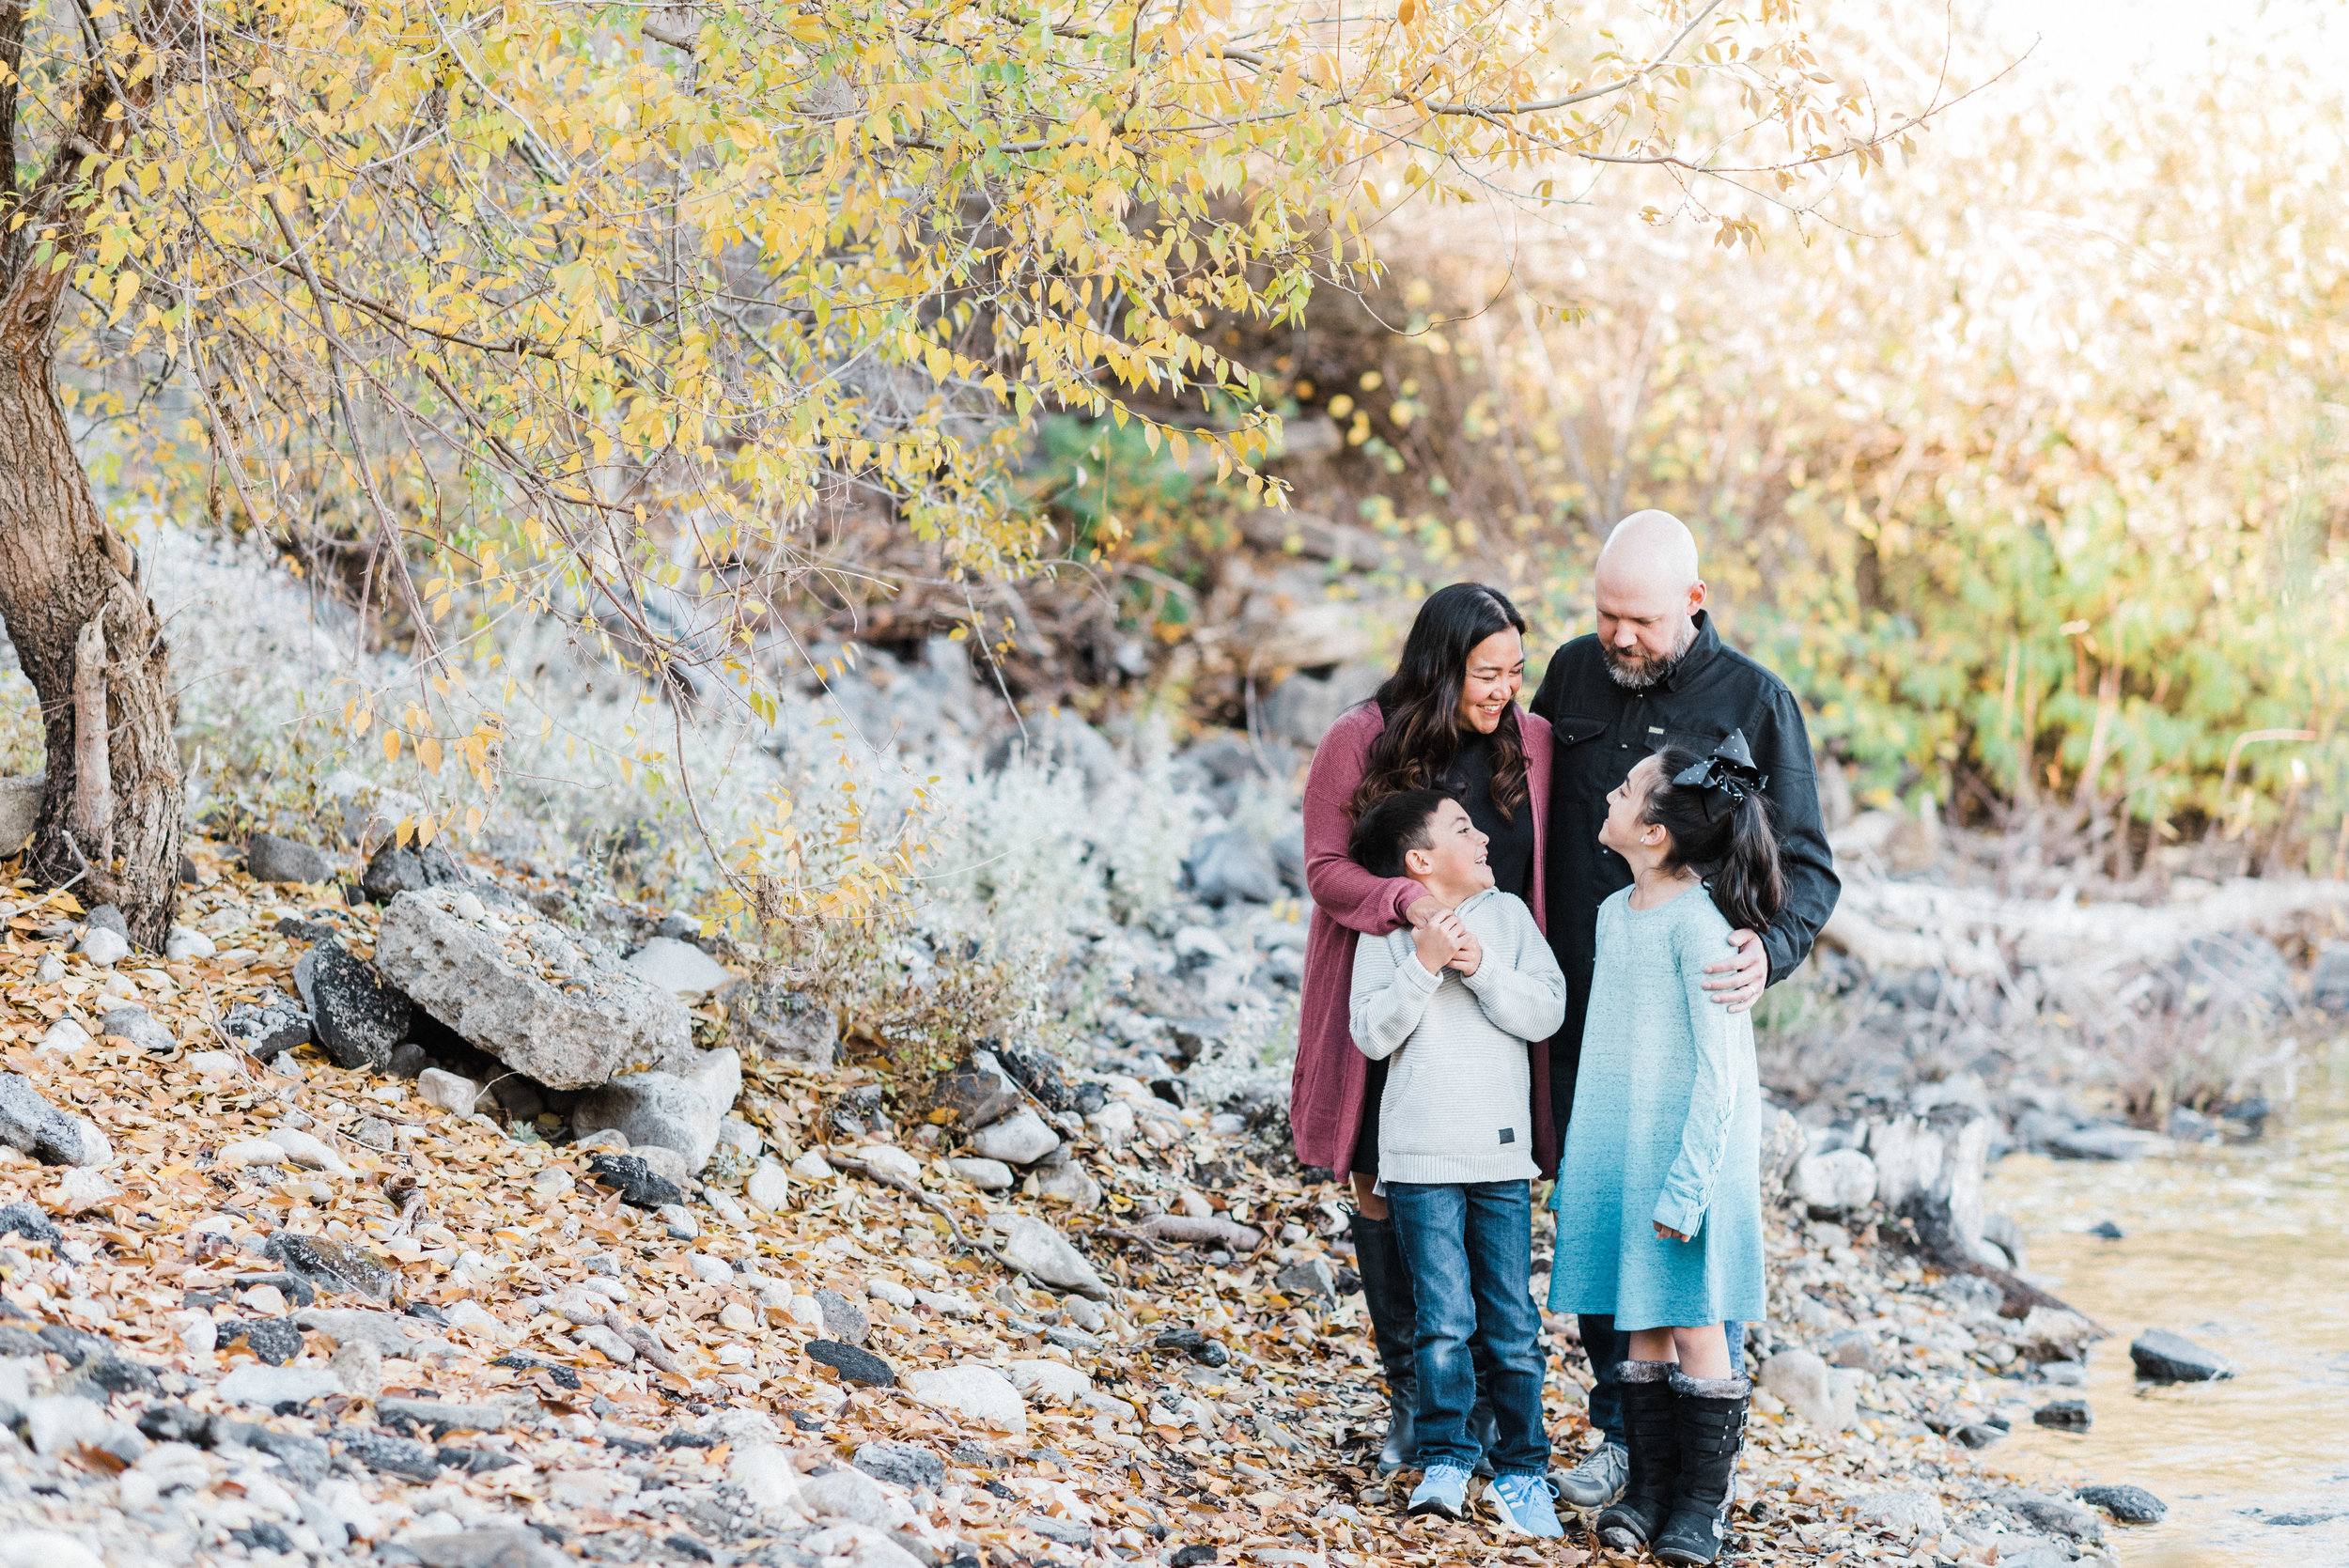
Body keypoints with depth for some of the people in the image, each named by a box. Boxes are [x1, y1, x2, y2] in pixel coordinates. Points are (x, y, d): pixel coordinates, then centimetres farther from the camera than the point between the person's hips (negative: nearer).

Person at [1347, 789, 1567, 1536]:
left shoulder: (1507, 914, 7)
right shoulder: (1387, 931, 0)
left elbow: (1546, 1012, -1)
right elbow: (1372, 1032, -8)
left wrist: (1481, 965, -13)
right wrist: (1424, 965, -17)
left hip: (1503, 1154, 2)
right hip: (1421, 1158, -2)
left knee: (1512, 1324, 4)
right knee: (1444, 1322, -5)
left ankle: (1521, 1469, 12)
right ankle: (1445, 1463, 4)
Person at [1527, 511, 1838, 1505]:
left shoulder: (1753, 703, -3)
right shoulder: (1573, 676, 8)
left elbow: (1807, 865, -3)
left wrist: (1771, 948, -24)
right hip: (1580, 1014, 4)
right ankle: (1623, 1436, 17)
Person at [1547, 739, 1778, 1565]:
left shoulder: (1698, 924, -17)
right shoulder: (1614, 912, 8)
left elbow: (1719, 1070, -18)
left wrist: (1686, 1186, -20)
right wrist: (1576, 1157, 19)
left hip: (1686, 1148, -7)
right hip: (1620, 1150, 7)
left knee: (1693, 1325, 0)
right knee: (1641, 1327, 11)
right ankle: (1649, 1486, 19)